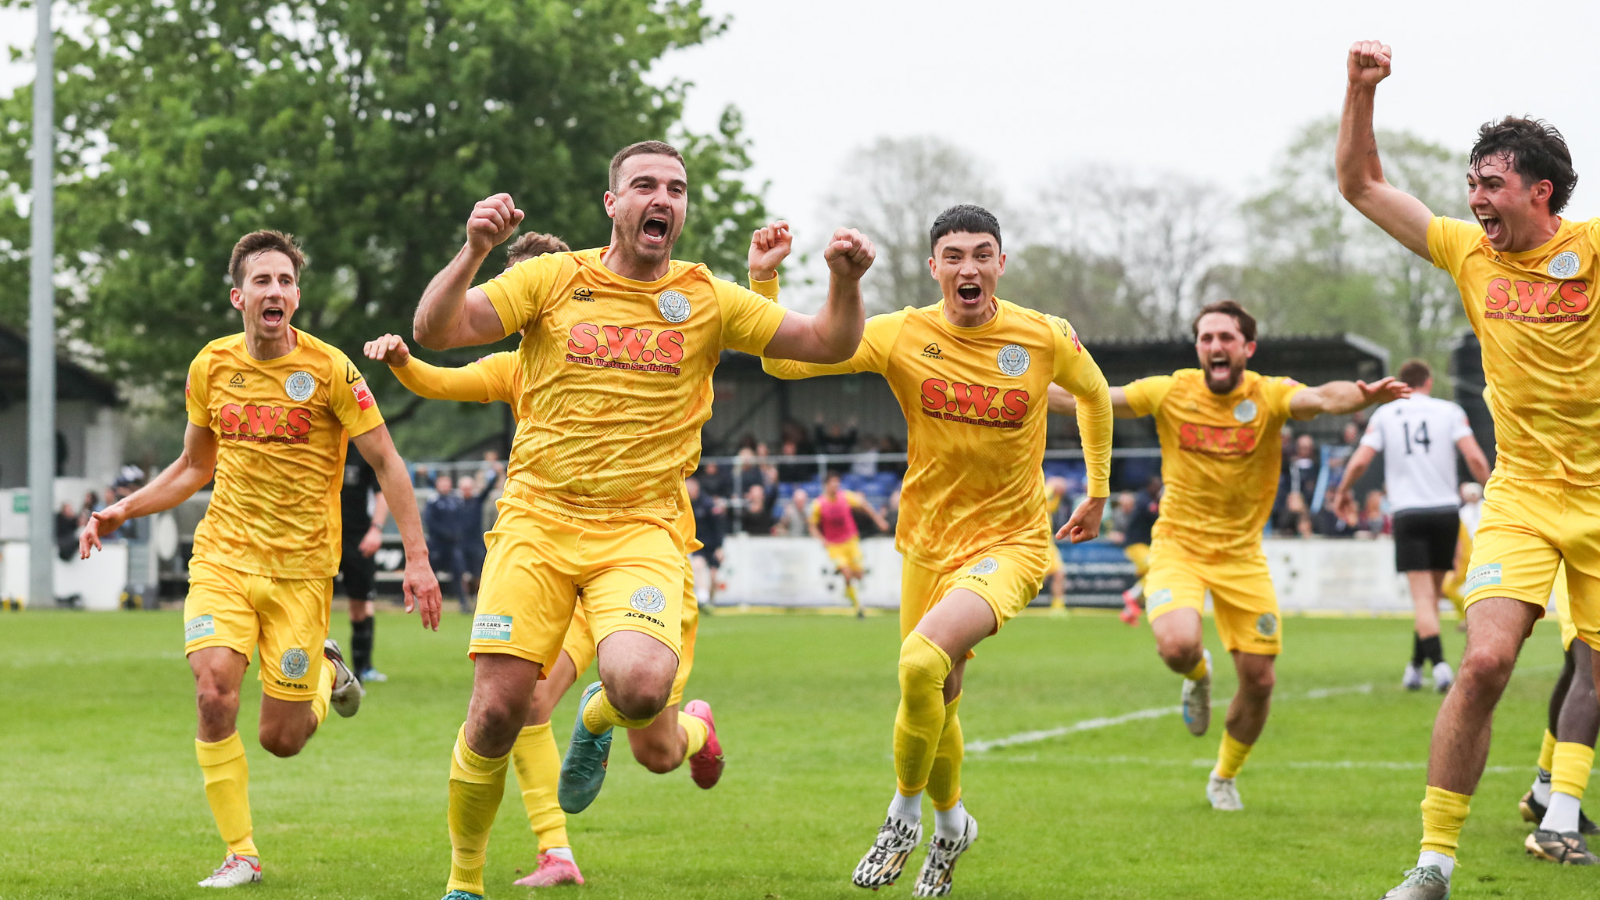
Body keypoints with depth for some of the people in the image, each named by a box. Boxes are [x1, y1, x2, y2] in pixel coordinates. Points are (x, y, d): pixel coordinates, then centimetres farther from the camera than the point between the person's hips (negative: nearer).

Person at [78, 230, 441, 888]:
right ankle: (240, 855, -7)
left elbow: (386, 464, -4)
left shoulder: (329, 369, -9)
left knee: (281, 739, -1)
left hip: (301, 567, -2)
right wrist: (124, 509, 6)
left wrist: (417, 558, -11)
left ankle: (327, 674, 35)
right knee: (213, 693, -21)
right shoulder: (211, 367, 3)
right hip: (222, 556, 2)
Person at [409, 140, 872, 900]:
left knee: (642, 687, -27)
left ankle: (597, 721, 13)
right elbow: (434, 331, -5)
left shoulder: (706, 300, 6)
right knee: (497, 710, -9)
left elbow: (829, 344, 6)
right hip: (537, 521, 0)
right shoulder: (552, 280, 3)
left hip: (640, 530, 0)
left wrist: (845, 281, -14)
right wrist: (473, 252, -22)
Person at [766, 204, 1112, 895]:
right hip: (929, 545, 3)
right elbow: (784, 361, -12)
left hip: (1012, 545, -3)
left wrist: (1098, 493, 18)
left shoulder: (1046, 339, -8)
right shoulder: (903, 335, -8)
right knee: (933, 706, 14)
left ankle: (905, 812, -5)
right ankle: (951, 822, 44)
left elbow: (1094, 394, 14)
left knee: (922, 661, -27)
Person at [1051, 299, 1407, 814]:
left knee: (1258, 681, 2)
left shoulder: (1269, 396, -12)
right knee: (1177, 646, -28)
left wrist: (1362, 396, -55)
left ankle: (1224, 778, 30)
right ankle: (1198, 675, 13)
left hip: (1241, 557, 1)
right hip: (1178, 545, -1)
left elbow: (1320, 399, -33)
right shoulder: (1171, 393, -8)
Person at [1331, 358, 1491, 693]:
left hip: (1407, 512, -1)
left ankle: (1439, 663, -24)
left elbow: (1360, 461, 0)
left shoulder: (1384, 415, 6)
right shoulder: (1450, 411, 5)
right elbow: (1475, 458, -6)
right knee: (1432, 594, 14)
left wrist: (1343, 492, 17)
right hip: (1445, 511, 1)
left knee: (1423, 596, -6)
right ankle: (1416, 666, 22)